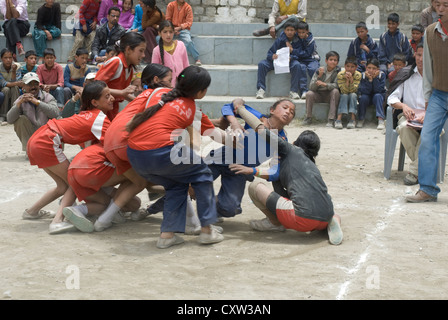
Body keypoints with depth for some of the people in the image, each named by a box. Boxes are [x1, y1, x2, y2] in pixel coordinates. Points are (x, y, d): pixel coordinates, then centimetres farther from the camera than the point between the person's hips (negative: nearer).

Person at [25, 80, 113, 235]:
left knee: (64, 186, 19)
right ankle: (58, 221, -18)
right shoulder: (100, 118, -11)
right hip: (46, 143, -9)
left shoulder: (88, 114, 17)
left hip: (36, 140, 9)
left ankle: (31, 211, 32)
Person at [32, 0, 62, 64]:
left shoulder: (56, 6, -5)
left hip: (51, 27, 3)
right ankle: (41, 56, -39)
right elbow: (38, 24, -19)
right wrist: (46, 31, -34)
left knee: (57, 32, -32)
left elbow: (58, 19, -5)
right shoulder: (41, 10, -14)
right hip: (41, 28, -3)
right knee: (41, 34, -37)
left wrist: (58, 31, -16)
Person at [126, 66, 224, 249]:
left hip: (134, 154, 5)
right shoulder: (194, 111, 10)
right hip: (161, 152, -5)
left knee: (177, 184, 25)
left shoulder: (160, 94, 19)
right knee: (201, 174, 19)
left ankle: (167, 234, 15)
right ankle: (207, 230, 16)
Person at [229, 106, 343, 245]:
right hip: (325, 219, 7)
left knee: (255, 186, 7)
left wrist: (239, 108, 22)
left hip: (303, 217, -6)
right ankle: (333, 223, 10)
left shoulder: (290, 150, 12)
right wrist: (253, 171, 41)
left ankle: (275, 223, 19)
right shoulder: (311, 165, 32)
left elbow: (260, 128, 8)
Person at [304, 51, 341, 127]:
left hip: (330, 95, 0)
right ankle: (308, 117, -11)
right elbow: (312, 87, -13)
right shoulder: (319, 70, -7)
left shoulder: (338, 71, -7)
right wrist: (319, 76, -27)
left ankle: (331, 119, -32)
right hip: (318, 95, 1)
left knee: (336, 91, -31)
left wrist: (324, 84, -33)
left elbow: (336, 85, -19)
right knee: (309, 93, -28)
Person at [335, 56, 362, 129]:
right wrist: (347, 80, -37)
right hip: (343, 96, 0)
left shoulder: (358, 75, -18)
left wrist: (351, 79, -38)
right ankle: (339, 119, -39)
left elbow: (352, 90, -24)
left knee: (353, 95, -30)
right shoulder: (340, 74, -19)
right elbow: (344, 91, -24)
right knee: (344, 95, -31)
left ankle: (353, 119, -33)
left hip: (353, 96, 0)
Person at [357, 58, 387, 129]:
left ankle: (381, 120, -38)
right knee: (363, 97, -30)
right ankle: (360, 120, -14)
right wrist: (369, 79, -33)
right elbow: (365, 91, -24)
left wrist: (375, 78, -31)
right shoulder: (363, 75, -15)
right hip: (367, 97, 1)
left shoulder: (382, 75, -16)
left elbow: (378, 90, -25)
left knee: (377, 96, -31)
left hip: (378, 96, -1)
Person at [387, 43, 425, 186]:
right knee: (404, 128, -36)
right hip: (409, 115, 1)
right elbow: (391, 98, 7)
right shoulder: (406, 74, 11)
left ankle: (414, 171, -27)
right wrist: (403, 106, -15)